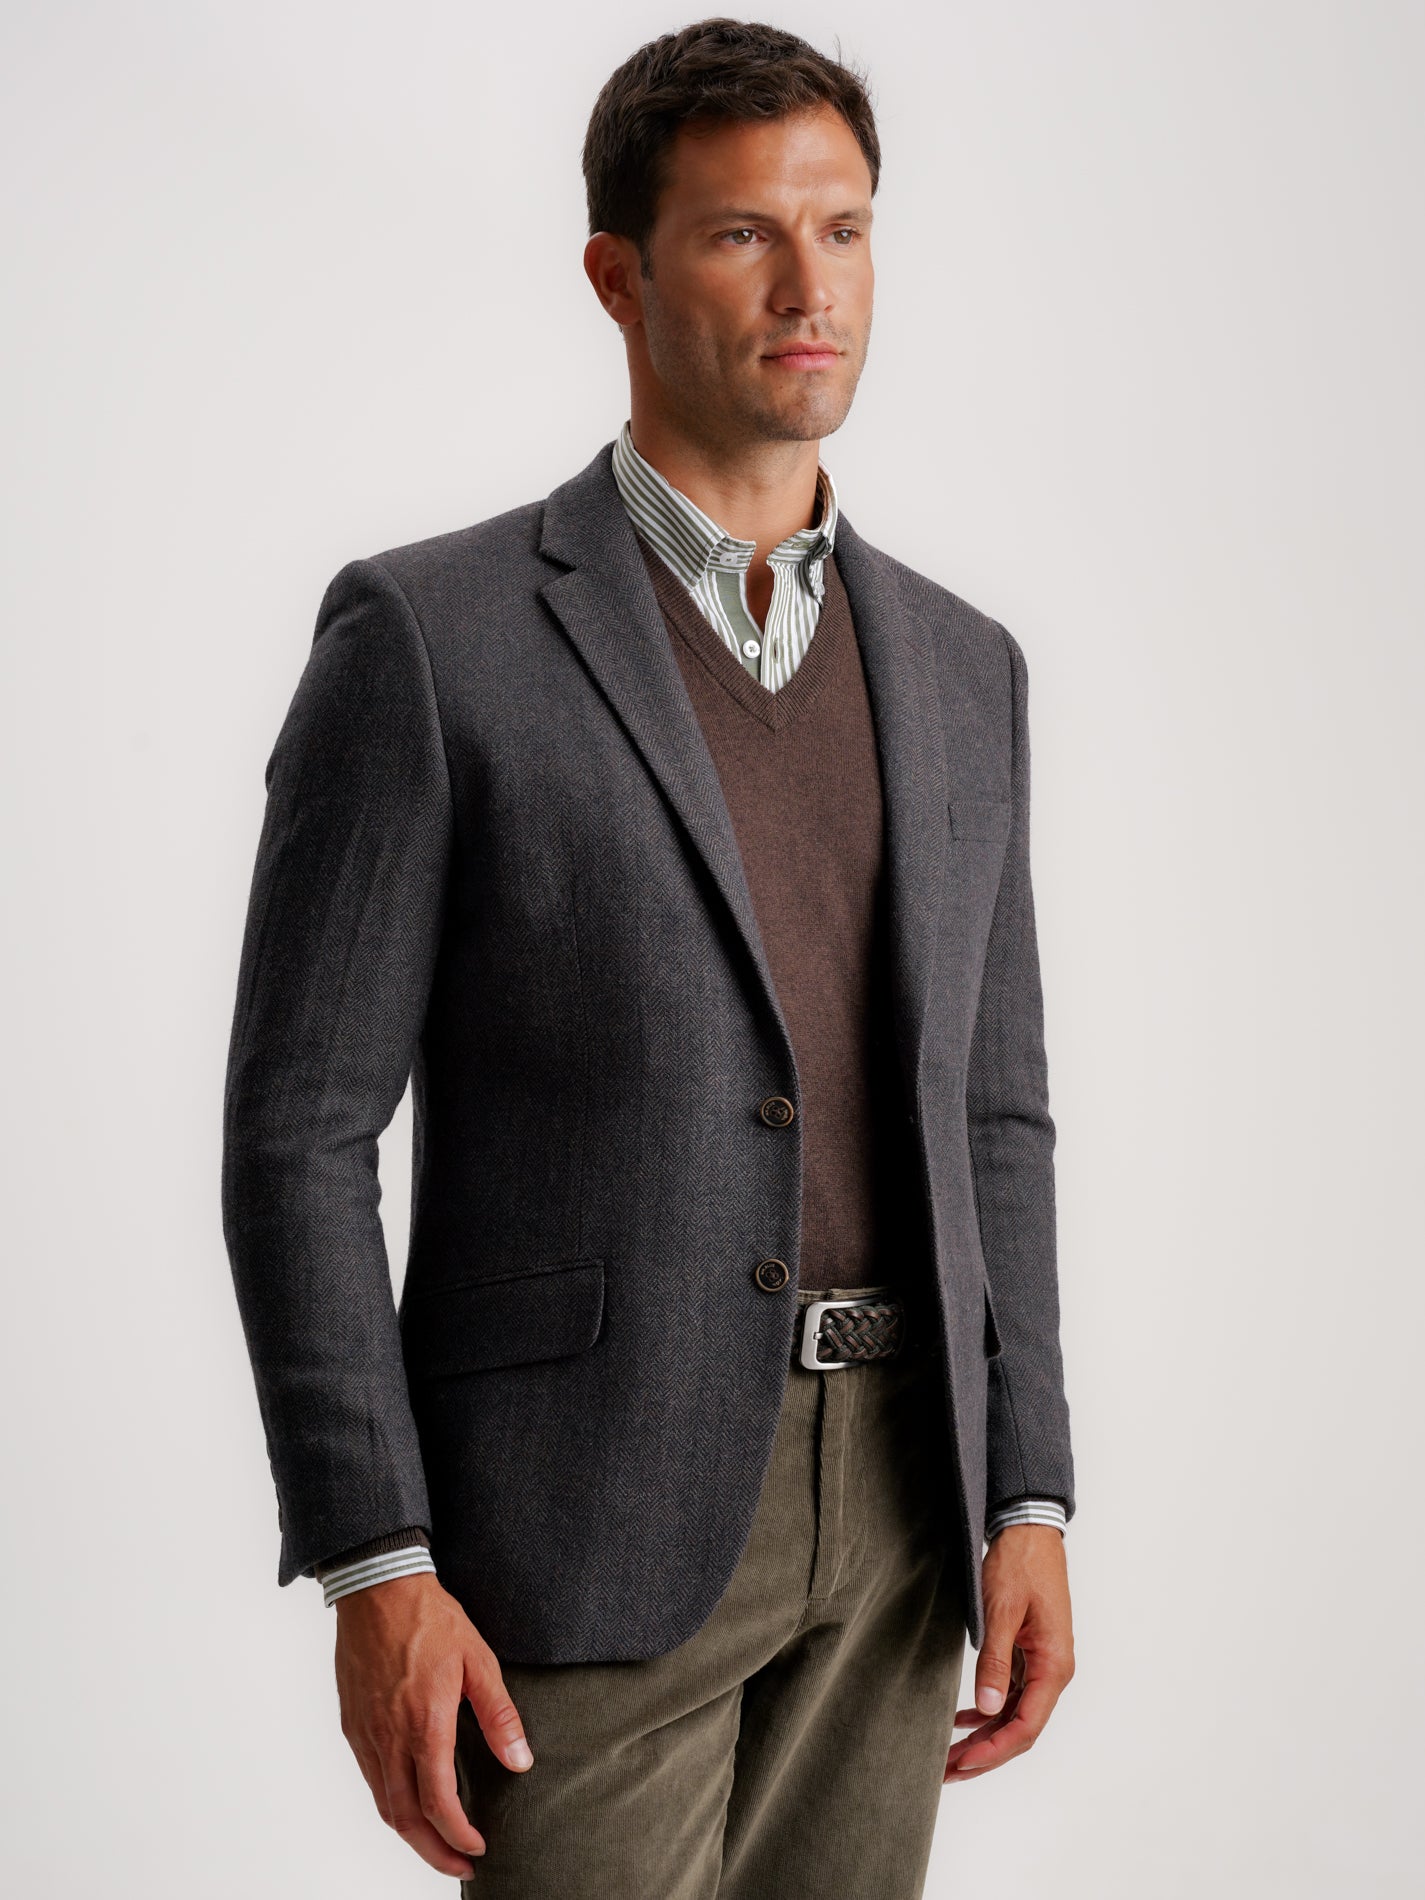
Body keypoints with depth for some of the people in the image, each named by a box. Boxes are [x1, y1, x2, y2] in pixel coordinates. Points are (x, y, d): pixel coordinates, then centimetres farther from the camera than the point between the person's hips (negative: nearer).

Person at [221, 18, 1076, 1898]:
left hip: (889, 1495, 5)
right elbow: (299, 1128, -9)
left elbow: (989, 1121, 13)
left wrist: (1026, 1501, 4)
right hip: (585, 1513, -5)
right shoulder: (428, 635, -7)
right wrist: (373, 1571, -14)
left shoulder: (956, 668, 10)